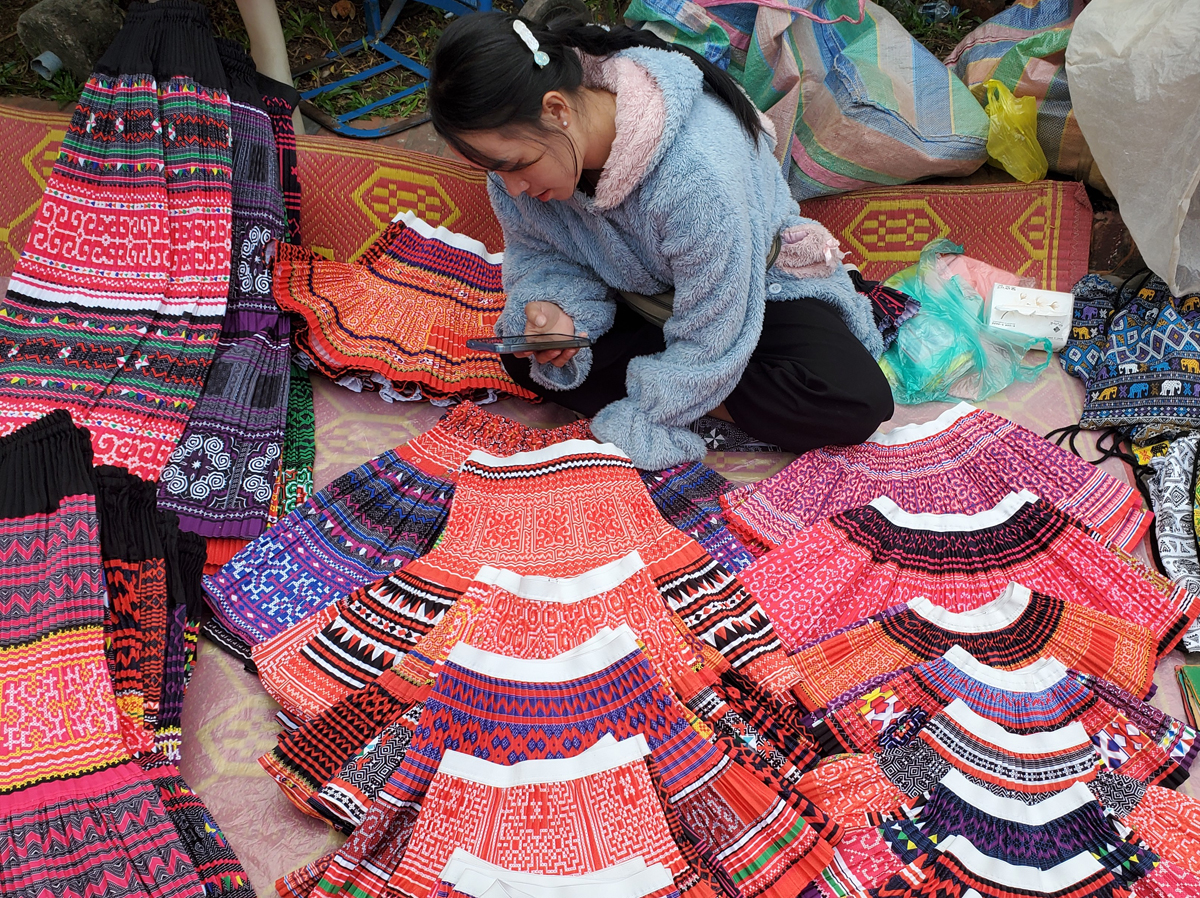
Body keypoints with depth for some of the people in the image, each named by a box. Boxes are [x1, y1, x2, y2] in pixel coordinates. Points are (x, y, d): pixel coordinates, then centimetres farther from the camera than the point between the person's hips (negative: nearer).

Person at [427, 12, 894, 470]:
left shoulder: (697, 176, -42)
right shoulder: (520, 146, -22)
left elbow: (706, 342, -32)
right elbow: (535, 256, -5)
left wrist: (623, 434, -28)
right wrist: (551, 309, -29)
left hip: (754, 292, -5)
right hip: (638, 296, 6)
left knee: (857, 403, -31)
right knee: (523, 356, -18)